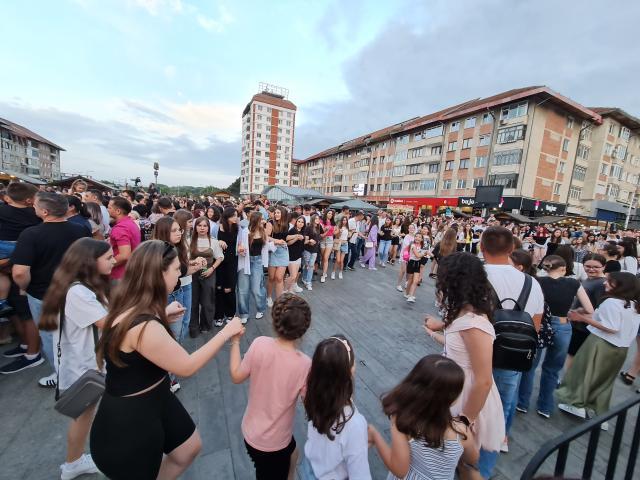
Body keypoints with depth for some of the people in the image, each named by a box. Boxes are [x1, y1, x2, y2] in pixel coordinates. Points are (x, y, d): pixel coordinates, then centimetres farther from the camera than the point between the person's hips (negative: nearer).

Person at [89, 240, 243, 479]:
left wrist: (163, 315, 8)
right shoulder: (143, 326, -37)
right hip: (128, 422, -8)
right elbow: (187, 366, -26)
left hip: (154, 400, 9)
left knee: (190, 447, 24)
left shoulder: (132, 306, -6)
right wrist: (226, 332, -18)